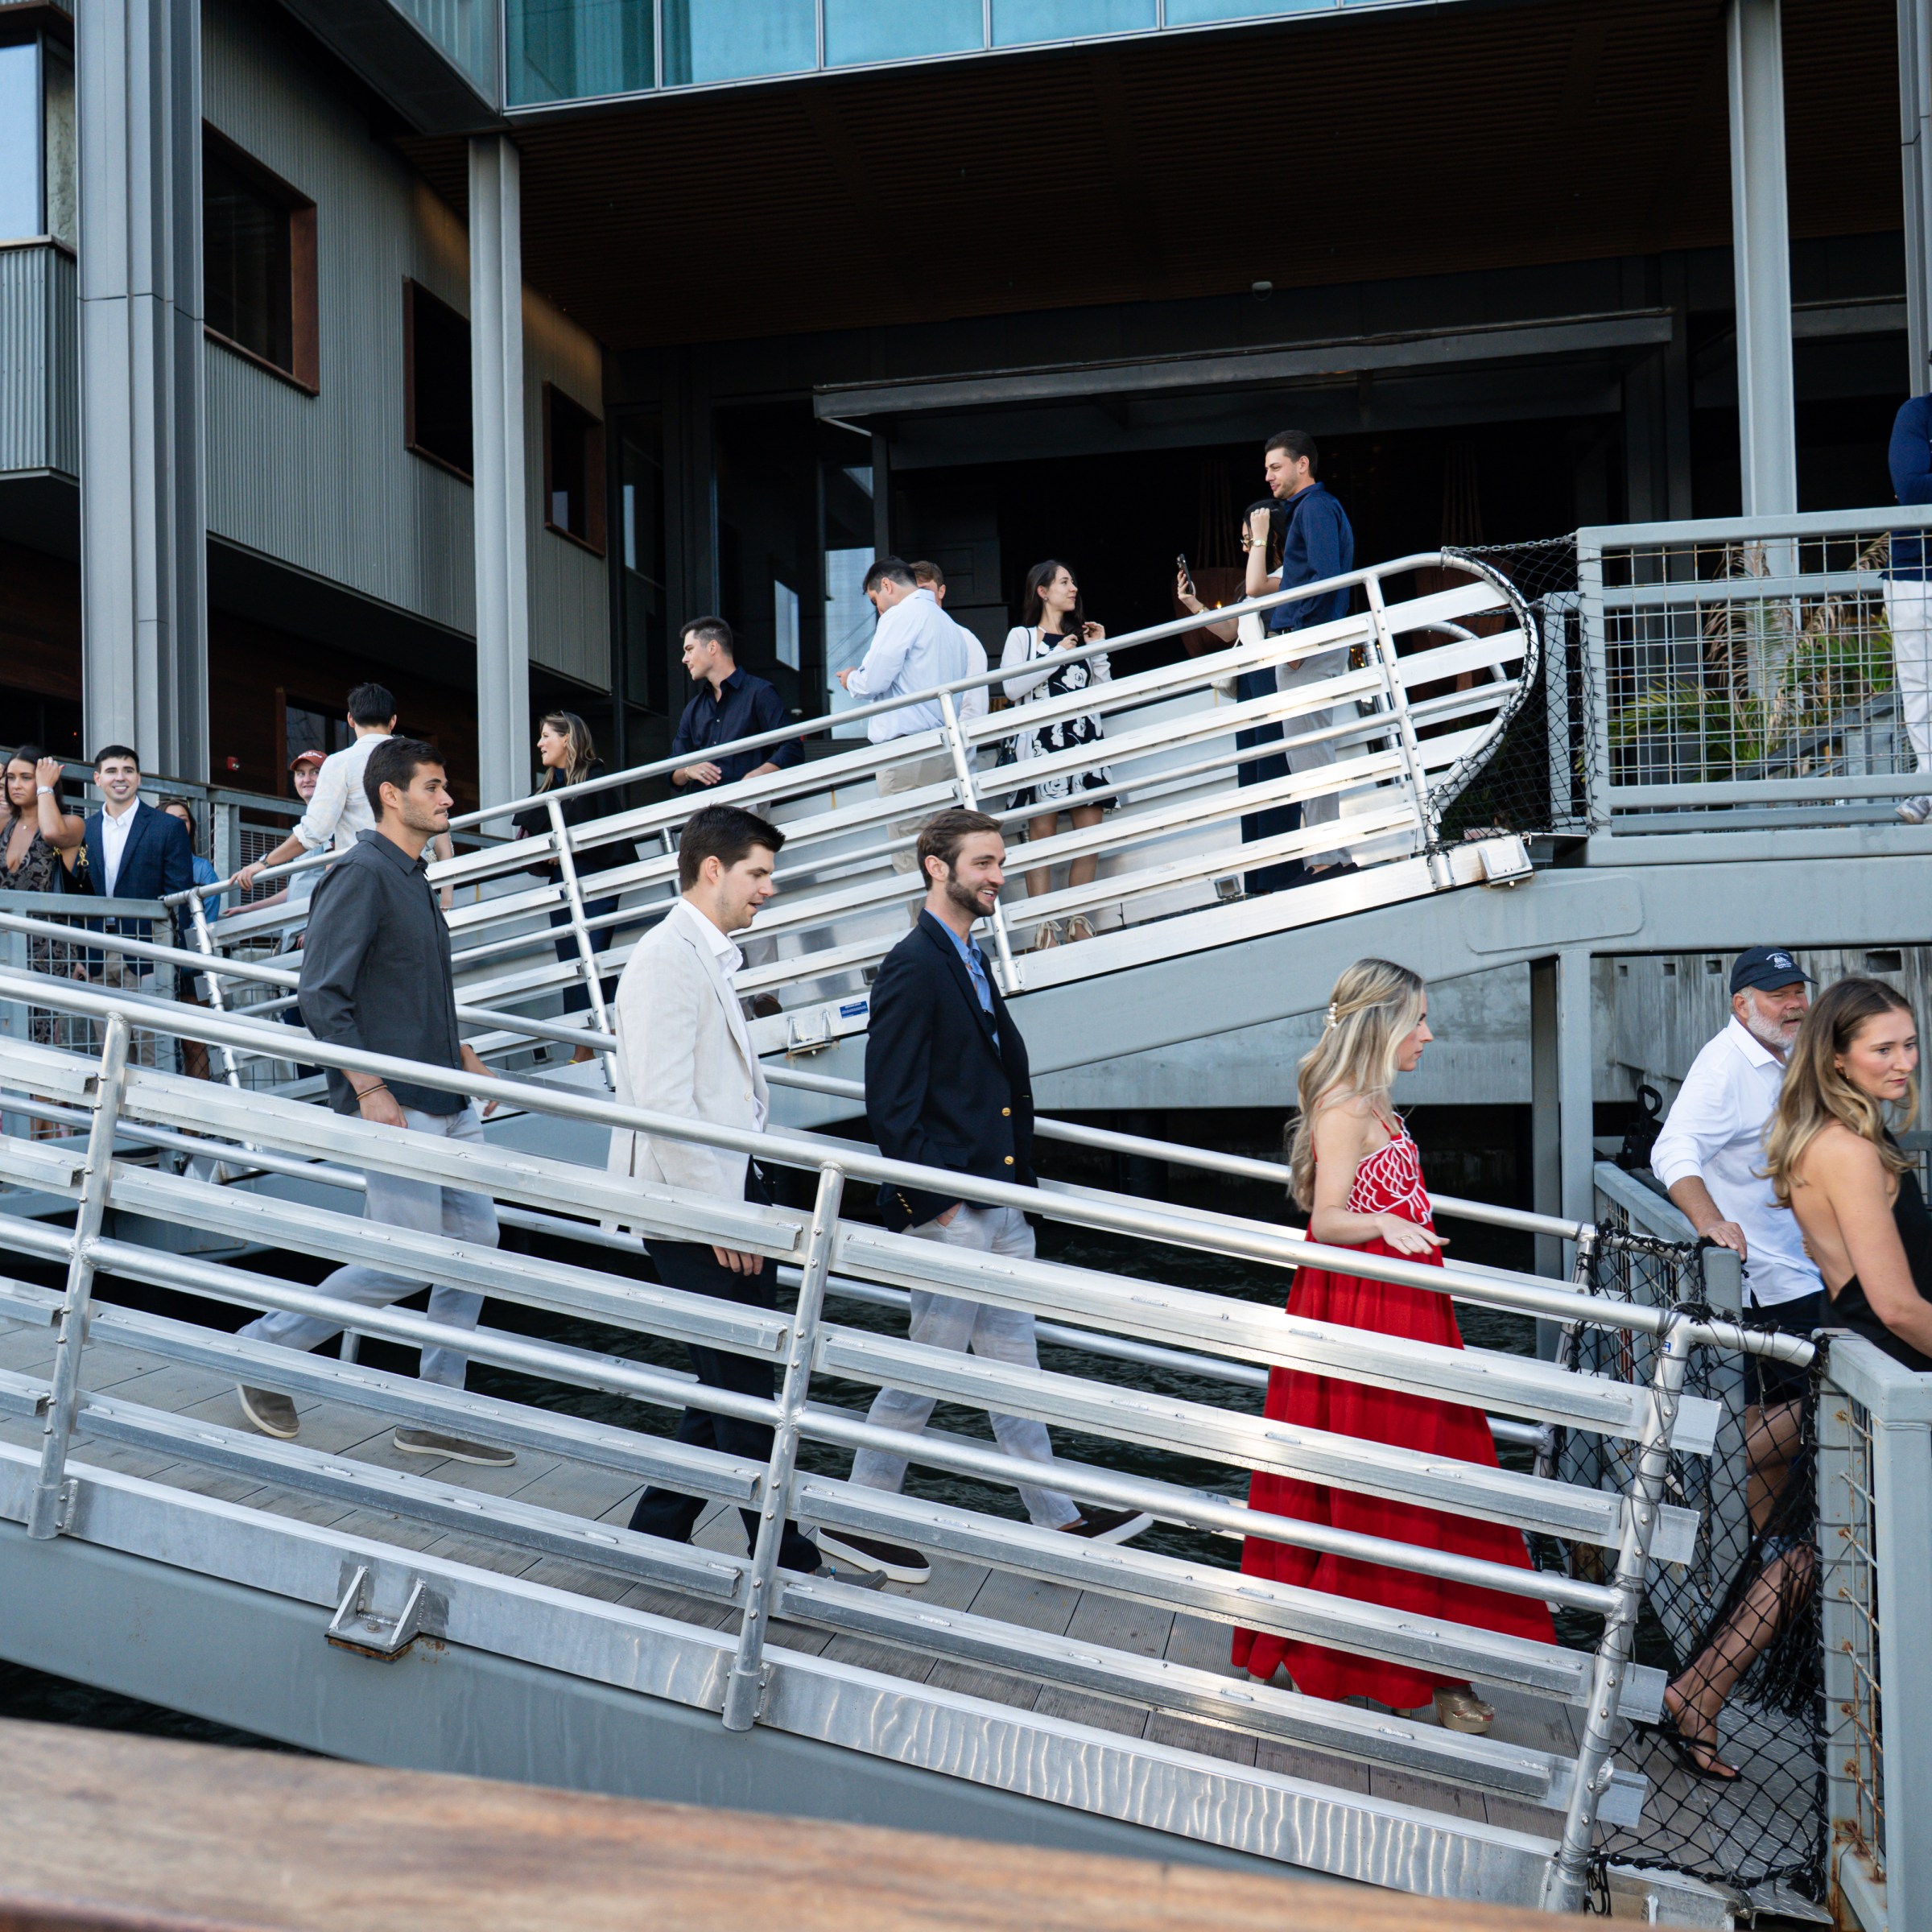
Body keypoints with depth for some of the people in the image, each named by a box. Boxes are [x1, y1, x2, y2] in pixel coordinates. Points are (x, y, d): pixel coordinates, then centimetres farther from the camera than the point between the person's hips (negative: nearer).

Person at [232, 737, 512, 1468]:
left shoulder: (413, 878, 16)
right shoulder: (361, 873, -13)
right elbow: (322, 994, -19)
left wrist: (465, 1059, 18)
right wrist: (371, 1090, -21)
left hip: (447, 1103, 9)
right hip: (395, 1104, -9)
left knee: (475, 1238, 8)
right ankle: (266, 1346, 14)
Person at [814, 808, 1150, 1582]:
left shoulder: (971, 962, 15)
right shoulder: (914, 966, -14)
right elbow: (890, 1098, -18)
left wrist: (1017, 1178, 14)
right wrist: (930, 1197, -18)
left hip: (998, 1202, 9)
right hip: (949, 1209, -9)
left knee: (1013, 1364, 14)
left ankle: (1058, 1519, 23)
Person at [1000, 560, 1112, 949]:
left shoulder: (1080, 635, 24)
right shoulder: (1022, 636, 9)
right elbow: (1011, 686, -8)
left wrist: (1098, 651, 9)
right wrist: (1056, 657, -5)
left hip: (1085, 739, 5)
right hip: (1042, 741, -5)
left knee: (1090, 831, -3)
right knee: (1042, 831, -9)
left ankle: (1078, 919, 3)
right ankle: (1043, 924, -9)